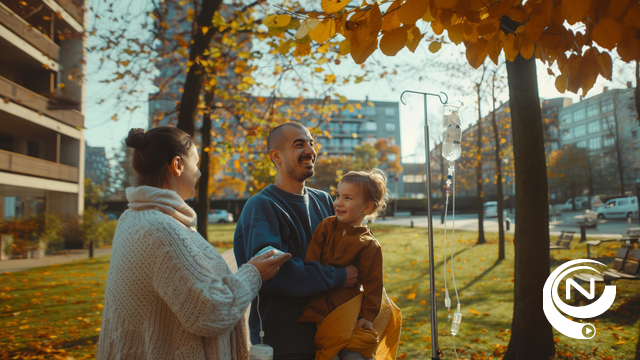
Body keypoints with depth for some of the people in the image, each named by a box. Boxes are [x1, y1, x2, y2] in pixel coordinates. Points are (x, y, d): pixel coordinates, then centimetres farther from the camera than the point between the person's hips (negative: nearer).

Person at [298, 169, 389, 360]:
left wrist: (368, 316, -2)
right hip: (319, 300, 1)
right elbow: (311, 262, -2)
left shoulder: (369, 245, -5)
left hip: (346, 302, -1)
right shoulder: (326, 226, 1)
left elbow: (372, 283, -1)